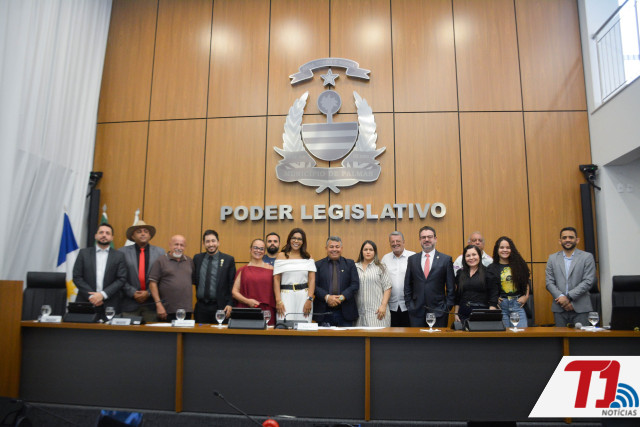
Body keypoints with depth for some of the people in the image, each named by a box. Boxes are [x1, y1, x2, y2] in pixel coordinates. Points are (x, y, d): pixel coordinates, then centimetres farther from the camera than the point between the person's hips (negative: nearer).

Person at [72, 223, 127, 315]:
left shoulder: (119, 256, 6)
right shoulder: (84, 253, 8)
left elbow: (121, 279, 0)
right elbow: (77, 277, 3)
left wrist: (103, 294, -10)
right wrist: (91, 296, -7)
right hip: (85, 302, 1)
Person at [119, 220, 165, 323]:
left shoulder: (160, 252, 5)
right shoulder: (123, 252, 5)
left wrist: (149, 293, -6)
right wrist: (133, 293, -7)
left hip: (152, 303, 0)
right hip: (130, 304, 0)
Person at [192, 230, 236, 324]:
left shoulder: (228, 260, 0)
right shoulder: (197, 258, 10)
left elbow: (232, 284, -1)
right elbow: (193, 280, 17)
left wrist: (230, 304, -9)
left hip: (220, 307, -3)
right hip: (200, 307, 3)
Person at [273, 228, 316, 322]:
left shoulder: (308, 257, 10)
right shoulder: (281, 256, 7)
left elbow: (312, 280, 4)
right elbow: (276, 280, 3)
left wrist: (309, 300, -7)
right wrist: (278, 301, -7)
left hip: (304, 296, 1)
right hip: (286, 295, -1)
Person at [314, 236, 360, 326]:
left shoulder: (350, 264, 10)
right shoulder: (318, 265, 8)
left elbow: (355, 284, 1)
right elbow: (314, 285, -1)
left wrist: (342, 297, -13)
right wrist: (327, 297, -16)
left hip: (345, 312, 1)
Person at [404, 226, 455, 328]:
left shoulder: (446, 259, 1)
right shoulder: (412, 259, 8)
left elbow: (450, 287, 2)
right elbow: (407, 285, 10)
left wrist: (448, 307, -3)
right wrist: (408, 304, 3)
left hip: (438, 311, -2)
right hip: (416, 311, 2)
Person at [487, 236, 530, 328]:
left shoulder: (519, 265, 10)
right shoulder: (492, 269, 4)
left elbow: (526, 282, 17)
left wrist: (526, 296, 5)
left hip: (517, 304, 1)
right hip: (501, 305, -1)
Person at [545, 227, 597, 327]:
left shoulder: (587, 257, 4)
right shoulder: (552, 258, 10)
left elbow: (588, 282, -5)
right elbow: (549, 283, 5)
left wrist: (569, 297, -12)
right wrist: (561, 297, -11)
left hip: (580, 308, -2)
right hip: (559, 308, 2)